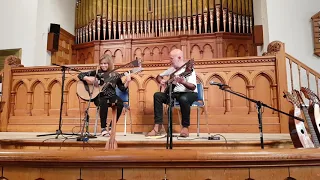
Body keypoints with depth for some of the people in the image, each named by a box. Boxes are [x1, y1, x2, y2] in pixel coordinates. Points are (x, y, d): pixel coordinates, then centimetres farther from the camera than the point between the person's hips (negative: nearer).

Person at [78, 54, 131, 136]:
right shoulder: (96, 73, 8)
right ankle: (103, 128, -20)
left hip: (111, 96, 2)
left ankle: (111, 127, -13)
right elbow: (80, 75, 7)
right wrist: (87, 78, -13)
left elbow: (123, 88, 8)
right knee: (104, 103, -37)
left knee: (120, 103, -30)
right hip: (99, 97, -2)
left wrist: (127, 82, -9)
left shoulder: (115, 75, 10)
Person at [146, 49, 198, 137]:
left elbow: (193, 87, -26)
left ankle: (185, 127, -20)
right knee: (157, 95, -14)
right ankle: (158, 126, -16)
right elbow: (159, 76, 19)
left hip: (190, 93, -6)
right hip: (175, 93, 6)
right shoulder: (172, 69, 8)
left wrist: (183, 82, -46)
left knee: (183, 98, -41)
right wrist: (161, 81, -5)